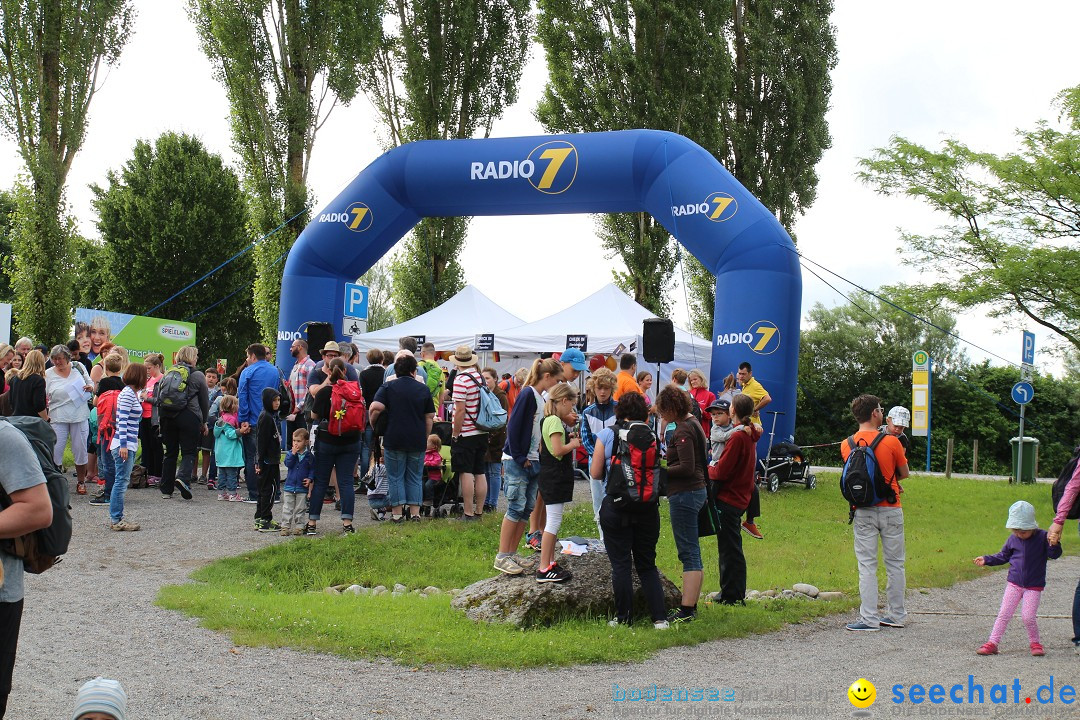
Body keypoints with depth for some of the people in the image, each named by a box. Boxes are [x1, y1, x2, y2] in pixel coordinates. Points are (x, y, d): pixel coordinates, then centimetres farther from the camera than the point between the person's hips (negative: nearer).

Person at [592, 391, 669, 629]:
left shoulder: (606, 435, -4)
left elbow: (595, 473, -3)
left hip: (616, 507, -2)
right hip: (647, 507, 2)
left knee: (620, 564, 6)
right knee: (647, 564, 11)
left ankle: (623, 618, 10)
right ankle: (660, 617, 5)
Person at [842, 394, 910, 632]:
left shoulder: (847, 445, -2)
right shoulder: (891, 442, -9)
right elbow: (904, 473, 3)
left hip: (863, 512, 1)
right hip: (890, 510, -1)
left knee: (867, 565, 4)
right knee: (895, 564, 12)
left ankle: (869, 618, 1)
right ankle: (896, 615, 19)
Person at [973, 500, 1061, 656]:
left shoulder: (1042, 537, -8)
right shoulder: (1013, 539, 2)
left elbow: (1054, 555, -11)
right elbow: (1003, 556, 17)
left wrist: (1053, 545, -31)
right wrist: (986, 559, 8)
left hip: (1034, 586, -3)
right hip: (1014, 584, 3)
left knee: (1028, 617, -11)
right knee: (1004, 614, 0)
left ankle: (1035, 643, 13)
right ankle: (992, 643, 4)